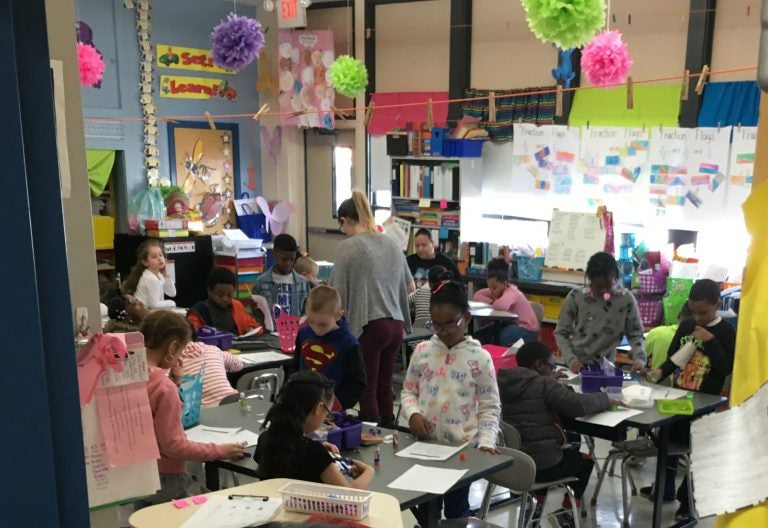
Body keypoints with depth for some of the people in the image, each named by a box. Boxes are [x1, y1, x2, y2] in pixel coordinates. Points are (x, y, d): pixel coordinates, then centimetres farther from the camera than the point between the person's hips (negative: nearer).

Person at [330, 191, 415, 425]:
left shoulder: (348, 247, -7)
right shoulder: (391, 244, 10)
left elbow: (337, 293, -5)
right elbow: (410, 287, 19)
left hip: (369, 325, -6)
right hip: (396, 325, 6)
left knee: (367, 390, 3)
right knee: (384, 388, 14)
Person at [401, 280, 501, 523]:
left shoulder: (479, 358, -8)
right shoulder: (422, 351, 0)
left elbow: (490, 407, -5)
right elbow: (408, 390, 9)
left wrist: (486, 441, -16)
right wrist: (412, 413, -10)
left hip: (462, 447, -3)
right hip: (425, 443, 3)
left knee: (456, 508, 12)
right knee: (424, 507, 15)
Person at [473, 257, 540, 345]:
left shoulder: (511, 292, -26)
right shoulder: (497, 290, 0)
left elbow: (502, 305, -47)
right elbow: (477, 295, 1)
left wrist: (493, 303, -22)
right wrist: (492, 302, -16)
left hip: (526, 329, -8)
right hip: (510, 323, 8)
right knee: (477, 337, -9)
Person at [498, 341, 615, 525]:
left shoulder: (504, 383, 5)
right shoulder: (544, 384, -15)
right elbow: (580, 405, -19)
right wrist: (605, 398, -2)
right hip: (541, 465, -7)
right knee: (585, 459, 25)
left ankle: (540, 503, 40)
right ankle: (569, 510, 32)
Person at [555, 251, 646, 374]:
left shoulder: (626, 299, -2)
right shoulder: (576, 296, -4)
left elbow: (635, 334, 6)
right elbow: (561, 333, 0)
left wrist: (639, 359, -10)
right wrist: (570, 359, -13)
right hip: (576, 365, 0)